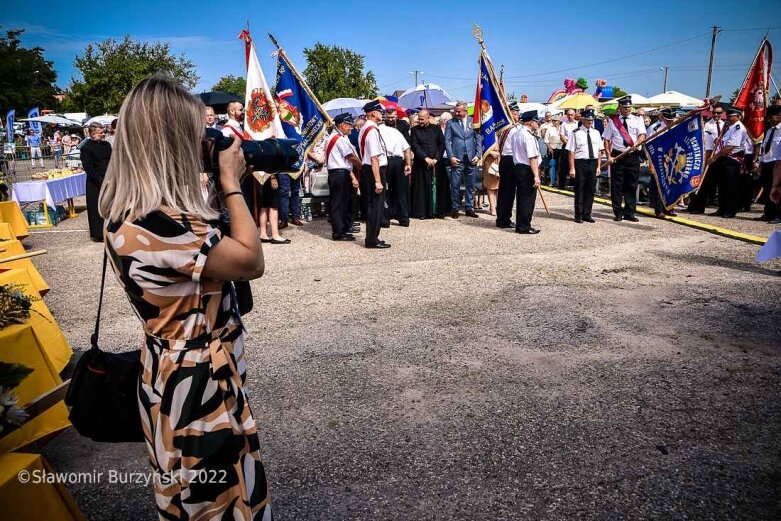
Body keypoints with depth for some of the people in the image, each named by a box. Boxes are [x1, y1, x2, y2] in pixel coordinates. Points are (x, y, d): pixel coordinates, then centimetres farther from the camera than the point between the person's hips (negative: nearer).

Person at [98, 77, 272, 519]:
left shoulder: (135, 210, 1)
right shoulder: (151, 224, -30)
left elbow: (213, 249, 9)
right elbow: (251, 262, -21)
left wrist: (219, 183, 3)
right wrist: (231, 181, -12)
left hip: (188, 375, 9)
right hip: (197, 389, -9)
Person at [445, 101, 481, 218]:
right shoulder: (450, 123, 4)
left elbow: (478, 139, 8)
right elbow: (447, 141, 1)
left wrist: (478, 155, -2)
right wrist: (451, 156, -9)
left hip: (471, 159, 2)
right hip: (457, 159, -2)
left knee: (470, 185, 7)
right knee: (455, 185, -1)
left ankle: (469, 208, 16)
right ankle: (455, 209, 9)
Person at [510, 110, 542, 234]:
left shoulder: (516, 134, 14)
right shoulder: (529, 136, -16)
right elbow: (533, 158, -21)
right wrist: (536, 176, -22)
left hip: (518, 167, 10)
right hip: (527, 170, -10)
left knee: (521, 198, 14)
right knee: (528, 199, -2)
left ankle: (520, 226, 20)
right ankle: (524, 227, 3)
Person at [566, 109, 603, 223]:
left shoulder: (596, 133, 9)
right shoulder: (576, 133, -6)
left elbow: (599, 151, 11)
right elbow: (571, 152, -9)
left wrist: (598, 166, 5)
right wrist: (572, 168, -13)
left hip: (593, 163, 5)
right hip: (580, 163, -5)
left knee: (590, 190, 9)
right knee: (580, 190, 3)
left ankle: (587, 214, 20)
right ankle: (579, 215, 13)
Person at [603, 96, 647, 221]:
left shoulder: (637, 120, 7)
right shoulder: (613, 121, 6)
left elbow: (642, 136, -6)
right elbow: (606, 140, 4)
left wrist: (635, 145, -27)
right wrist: (609, 156, -7)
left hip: (633, 156, 1)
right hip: (617, 156, -1)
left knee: (632, 186, 4)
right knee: (617, 186, 1)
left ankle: (629, 213, 12)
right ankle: (618, 213, 10)